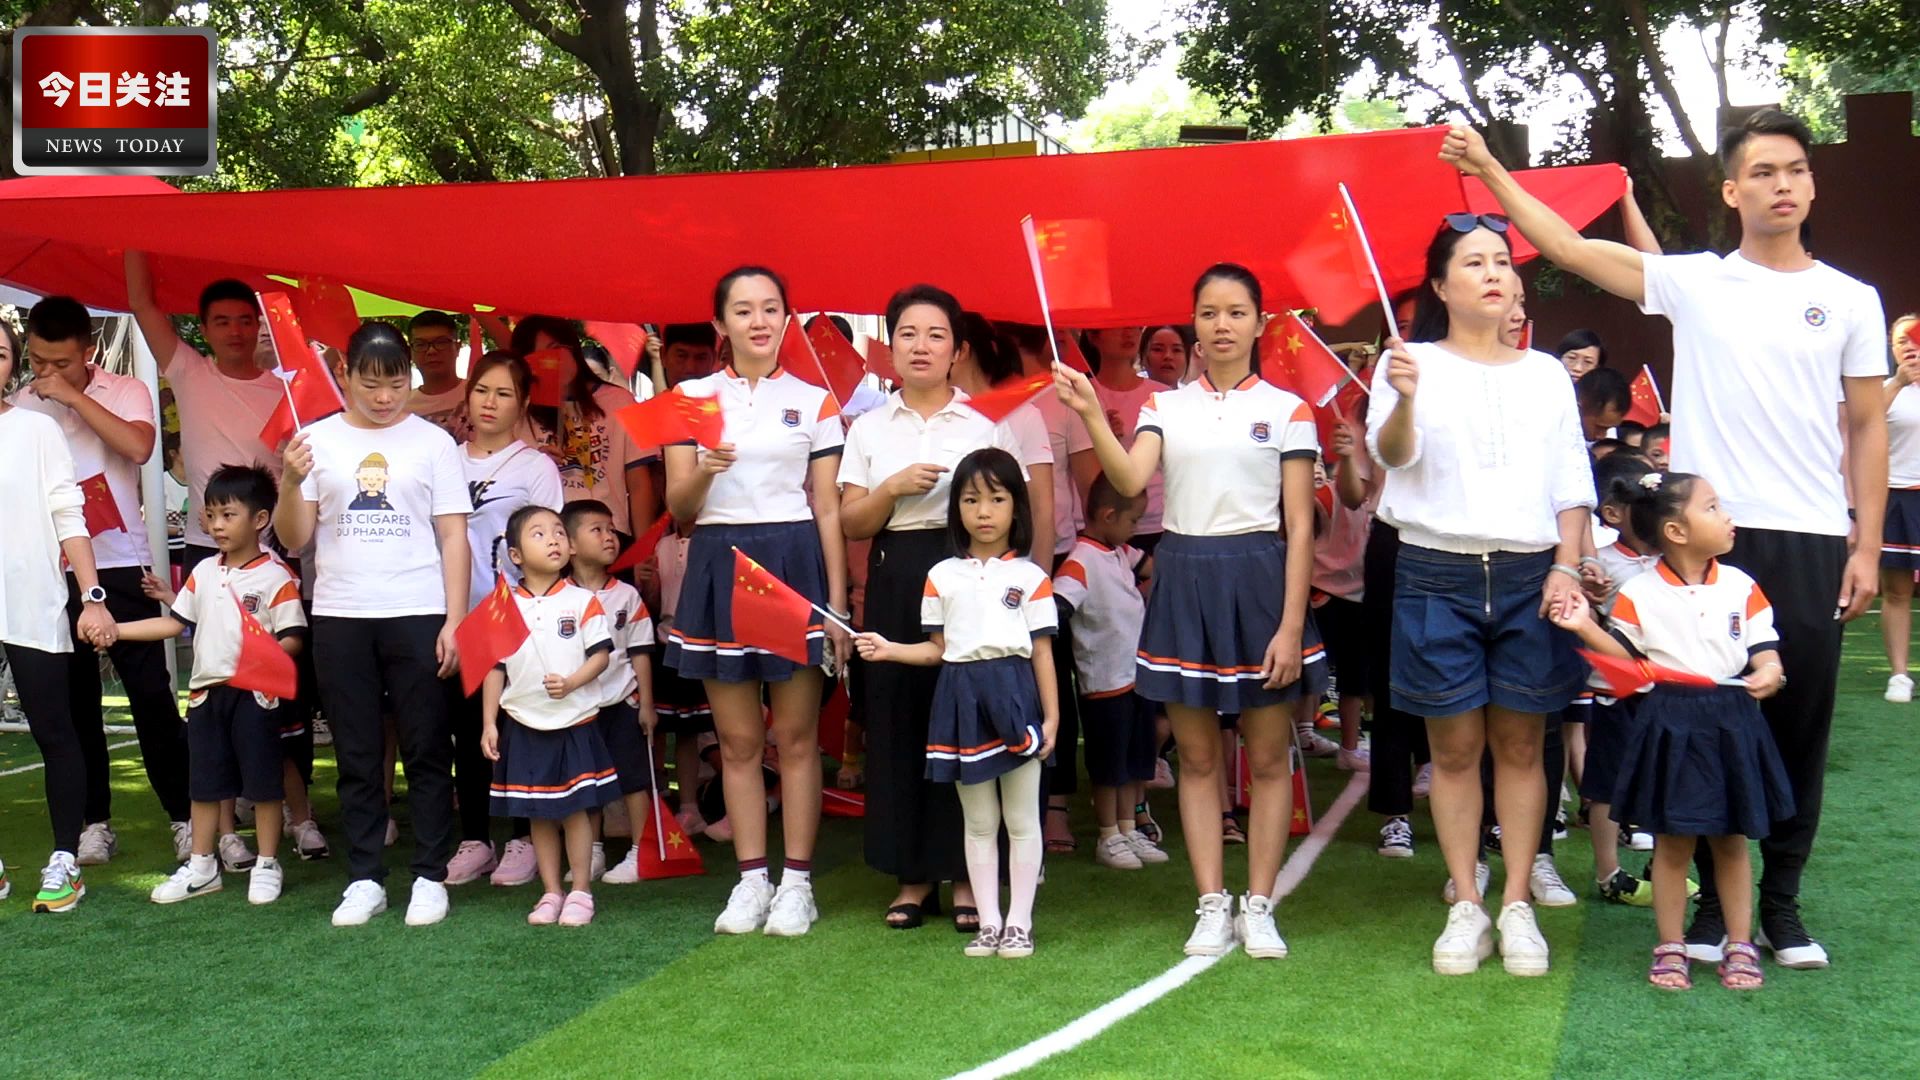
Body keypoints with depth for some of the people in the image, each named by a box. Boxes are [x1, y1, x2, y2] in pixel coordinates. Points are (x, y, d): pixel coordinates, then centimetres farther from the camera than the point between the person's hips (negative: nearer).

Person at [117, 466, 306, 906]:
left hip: (255, 692, -6)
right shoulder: (204, 572, 11)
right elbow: (175, 622, 15)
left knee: (262, 780, 2)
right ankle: (201, 866, 24)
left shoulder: (275, 576, -9)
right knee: (204, 782, 13)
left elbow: (293, 637, -12)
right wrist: (114, 629, 10)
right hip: (206, 690, 6)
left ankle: (267, 865, 14)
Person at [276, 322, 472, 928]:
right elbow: (294, 537, 6)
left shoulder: (432, 442, 4)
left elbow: (453, 537, 2)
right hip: (340, 617, 2)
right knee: (357, 756, 8)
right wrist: (291, 483, -12)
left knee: (426, 750, 2)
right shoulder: (319, 441, 7)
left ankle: (430, 877, 10)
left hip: (417, 614, -2)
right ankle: (364, 879, 16)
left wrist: (454, 620, -6)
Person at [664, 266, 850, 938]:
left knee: (796, 736, 2)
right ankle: (751, 879, 15)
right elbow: (678, 506, 3)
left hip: (794, 563, -1)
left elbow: (828, 509, 5)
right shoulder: (692, 397, 6)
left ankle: (797, 881, 9)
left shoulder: (814, 401, 6)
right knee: (737, 740, 6)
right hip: (719, 564, 1)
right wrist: (704, 471, -19)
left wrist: (838, 601, -2)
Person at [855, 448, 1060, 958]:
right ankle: (988, 921, 17)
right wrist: (889, 650, -5)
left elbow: (1041, 651, 1)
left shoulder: (1030, 577, 1)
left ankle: (1019, 921, 13)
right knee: (979, 823, 10)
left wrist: (1051, 716, -2)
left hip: (1014, 692, -2)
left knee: (1021, 820, 5)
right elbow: (937, 650, 10)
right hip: (961, 697, 2)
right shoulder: (942, 576, 7)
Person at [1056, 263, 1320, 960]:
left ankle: (1258, 906, 14)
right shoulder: (1166, 406, 8)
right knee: (1196, 757, 7)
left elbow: (1300, 525, -2)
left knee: (1267, 757, 4)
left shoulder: (1286, 410, 2)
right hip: (1184, 579, 2)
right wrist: (1092, 415, -24)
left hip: (1258, 577, -2)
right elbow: (1130, 481, -10)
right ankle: (1212, 906, 15)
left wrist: (1292, 623, -10)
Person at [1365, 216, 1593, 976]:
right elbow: (1391, 454, -13)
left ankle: (1518, 906, 12)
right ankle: (1465, 906, 10)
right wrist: (1403, 400, -35)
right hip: (1438, 575, -2)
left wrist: (1566, 566, -3)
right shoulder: (1411, 363, 3)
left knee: (1520, 746, 5)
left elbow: (1571, 485, 12)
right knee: (1454, 748, 3)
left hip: (1527, 574, 2)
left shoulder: (1546, 374, 13)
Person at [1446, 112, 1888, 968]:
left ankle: (1781, 901, 20)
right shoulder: (1695, 282, 4)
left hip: (1813, 543, 1)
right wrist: (1489, 171, -3)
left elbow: (1867, 426, 8)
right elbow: (1570, 249, 1)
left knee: (1800, 727, 7)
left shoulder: (1850, 300, 7)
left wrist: (1866, 546, 1)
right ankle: (1711, 898, 17)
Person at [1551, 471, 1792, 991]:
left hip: (1732, 723, 2)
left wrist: (1770, 672, -20)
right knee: (1672, 842, 6)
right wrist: (1586, 628, -13)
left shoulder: (1741, 587, 2)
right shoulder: (1639, 594, -5)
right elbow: (1625, 657, 2)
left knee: (1732, 840, 11)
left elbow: (1764, 649, 2)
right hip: (1670, 725, -2)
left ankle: (1739, 945, 22)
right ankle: (1670, 947, 17)